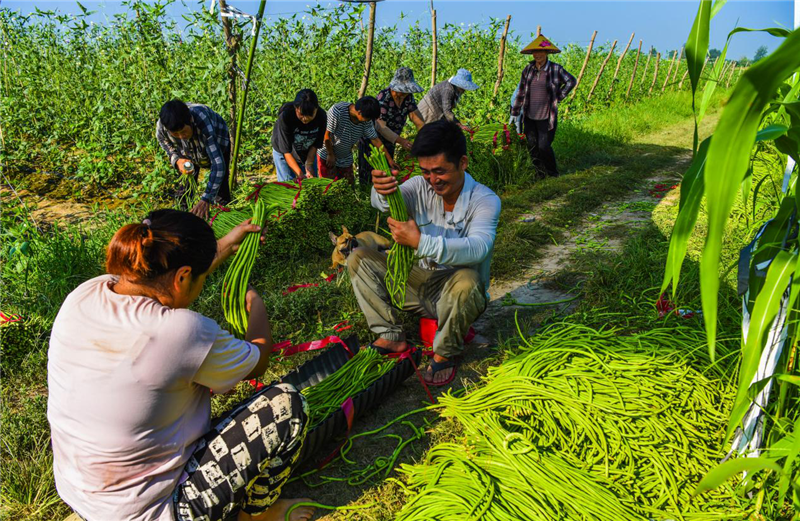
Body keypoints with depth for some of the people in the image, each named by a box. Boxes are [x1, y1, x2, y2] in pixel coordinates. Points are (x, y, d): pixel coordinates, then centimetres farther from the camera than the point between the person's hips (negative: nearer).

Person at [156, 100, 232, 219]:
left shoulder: (203, 122, -48)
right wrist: (177, 161, -36)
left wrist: (206, 199, -54)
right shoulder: (161, 128, -36)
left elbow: (218, 164, -49)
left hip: (217, 143, -3)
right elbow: (170, 148, -11)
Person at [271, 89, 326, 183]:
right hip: (284, 154, -3)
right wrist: (300, 174, -39)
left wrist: (309, 165, -26)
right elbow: (286, 151, -31)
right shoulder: (285, 116, -35)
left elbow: (315, 145, -14)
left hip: (308, 153, 3)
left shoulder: (321, 116, -27)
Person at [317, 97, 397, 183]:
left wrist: (389, 159, -6)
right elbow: (327, 134, -20)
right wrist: (331, 155, -11)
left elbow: (375, 140, -6)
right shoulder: (337, 111, -30)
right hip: (327, 155, -5)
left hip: (346, 159, 5)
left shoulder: (366, 120, -15)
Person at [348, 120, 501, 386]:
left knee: (465, 281, -40)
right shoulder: (421, 187, -4)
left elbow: (477, 248, -35)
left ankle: (446, 352, -12)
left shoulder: (485, 201, -17)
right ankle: (392, 336, -3)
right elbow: (395, 201, -25)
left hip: (453, 295, -4)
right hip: (419, 282, 5)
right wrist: (383, 192, -50)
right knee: (358, 258, -7)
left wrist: (421, 242, -47)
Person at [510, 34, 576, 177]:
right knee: (532, 147, 9)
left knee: (544, 147, -4)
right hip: (529, 117, 4)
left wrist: (558, 97, 2)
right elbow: (521, 91, 8)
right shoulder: (528, 69, 3)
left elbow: (571, 81, 7)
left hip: (547, 118, -4)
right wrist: (514, 113, 9)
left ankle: (553, 174, 19)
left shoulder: (555, 69, -7)